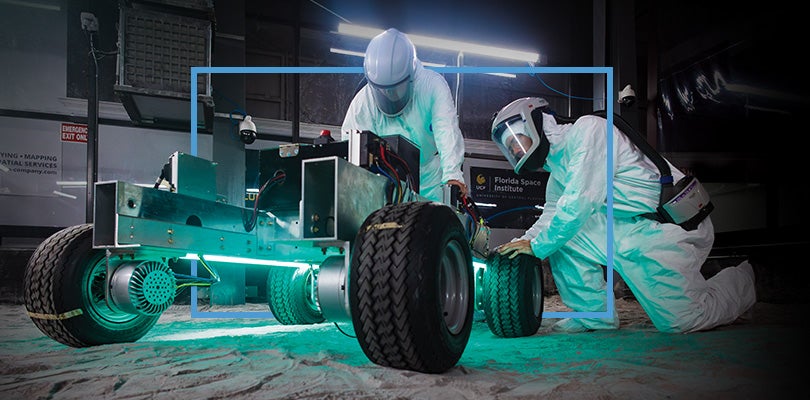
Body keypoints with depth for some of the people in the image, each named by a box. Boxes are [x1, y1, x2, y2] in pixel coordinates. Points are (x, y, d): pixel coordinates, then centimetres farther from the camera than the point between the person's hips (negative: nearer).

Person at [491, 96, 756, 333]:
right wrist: (512, 248, 1)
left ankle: (740, 279, 17)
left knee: (680, 322, -13)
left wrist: (537, 246, -15)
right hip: (626, 230, 8)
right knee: (559, 232, -6)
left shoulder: (587, 129, -15)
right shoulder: (557, 174, 14)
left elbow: (580, 203, -23)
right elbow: (548, 219, 17)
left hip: (669, 228, -8)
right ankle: (593, 313, 5)